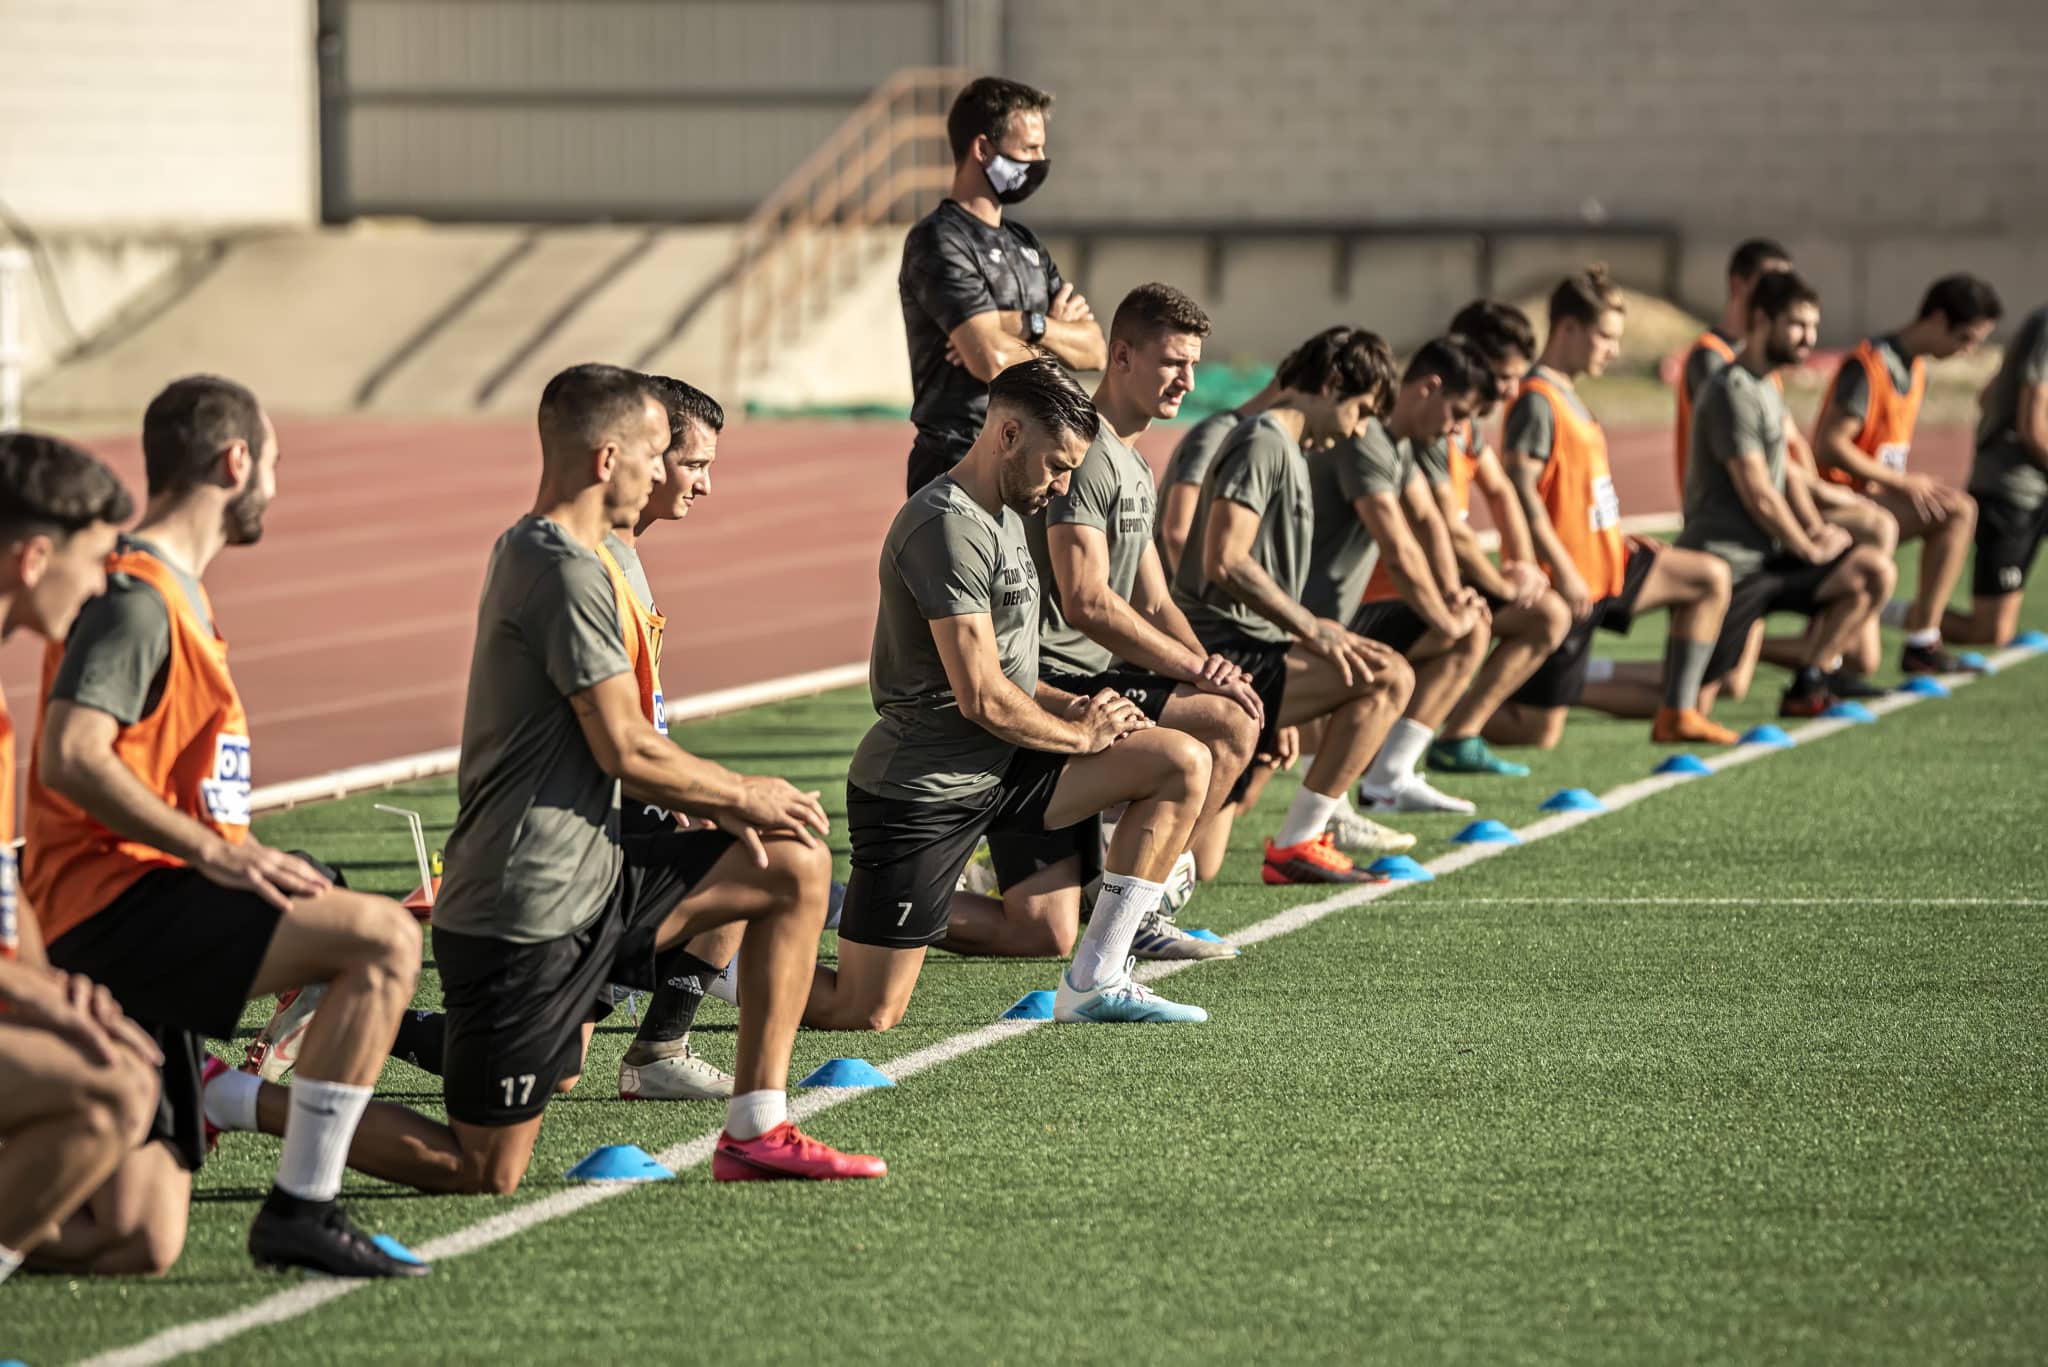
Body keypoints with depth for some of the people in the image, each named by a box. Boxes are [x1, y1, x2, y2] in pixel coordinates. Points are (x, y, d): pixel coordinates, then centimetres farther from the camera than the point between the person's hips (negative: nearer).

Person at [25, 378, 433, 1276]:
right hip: (115, 906, -10)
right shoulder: (135, 598, -10)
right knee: (383, 938, -22)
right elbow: (71, 759, -23)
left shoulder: (175, 595, 22)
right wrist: (215, 850, -23)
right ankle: (300, 1211, -22)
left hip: (134, 930, 10)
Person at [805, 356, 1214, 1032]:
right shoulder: (949, 526, -18)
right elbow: (982, 698, -21)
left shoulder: (1004, 515, 15)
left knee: (1184, 765, -1)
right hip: (920, 791, -10)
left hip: (998, 769, 10)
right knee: (868, 1015, -12)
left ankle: (1092, 982, 0)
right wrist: (1081, 735, -5)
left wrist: (1067, 705, 7)